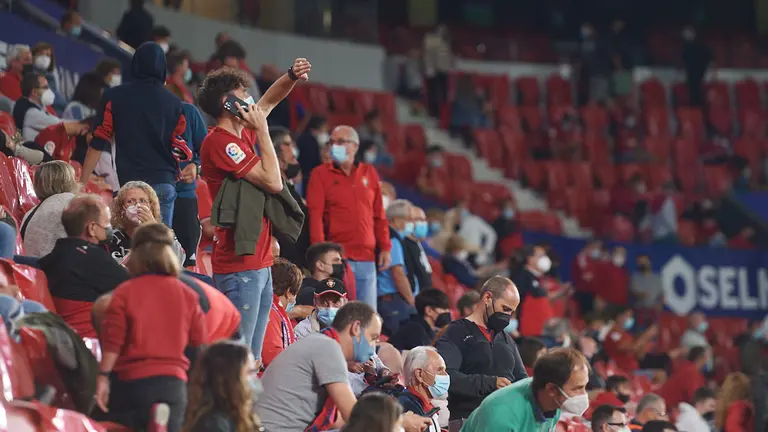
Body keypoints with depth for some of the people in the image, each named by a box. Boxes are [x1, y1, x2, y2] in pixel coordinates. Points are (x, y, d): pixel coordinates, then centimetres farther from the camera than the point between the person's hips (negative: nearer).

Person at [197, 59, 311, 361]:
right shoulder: (219, 142, -13)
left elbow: (269, 101, 32)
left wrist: (292, 77, 13)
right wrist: (262, 130, -9)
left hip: (259, 265, 10)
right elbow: (273, 182, -17)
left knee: (252, 359, 9)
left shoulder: (242, 134, 14)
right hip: (240, 266, -10)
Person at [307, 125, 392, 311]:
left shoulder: (369, 173, 14)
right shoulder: (321, 174, 3)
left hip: (367, 258, 4)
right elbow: (315, 214, -4)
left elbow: (379, 215, 17)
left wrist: (385, 247, 10)